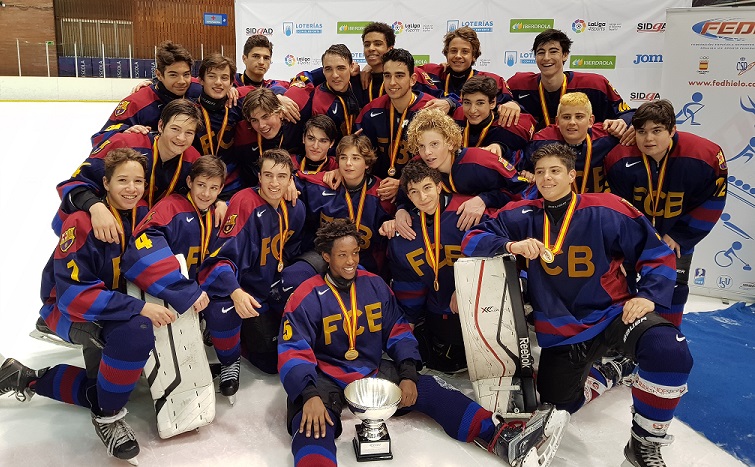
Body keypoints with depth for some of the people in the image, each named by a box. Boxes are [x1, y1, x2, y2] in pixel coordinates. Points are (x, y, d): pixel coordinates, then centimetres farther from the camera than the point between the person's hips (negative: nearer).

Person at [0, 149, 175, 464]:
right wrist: (138, 308, -36)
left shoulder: (142, 215, -7)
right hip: (67, 308, -7)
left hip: (117, 301, 7)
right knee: (136, 331, -35)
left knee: (112, 387, 7)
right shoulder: (83, 223, -25)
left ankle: (30, 379, 24)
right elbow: (73, 294, -30)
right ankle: (108, 416, -13)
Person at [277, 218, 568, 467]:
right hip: (326, 379, -4)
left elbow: (398, 332, 8)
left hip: (374, 372, 4)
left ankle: (503, 439, -19)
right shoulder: (306, 298, -11)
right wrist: (309, 395, -32)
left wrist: (408, 374, -5)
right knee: (314, 423, -36)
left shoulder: (375, 286, 3)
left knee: (431, 390, -12)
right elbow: (293, 353, -16)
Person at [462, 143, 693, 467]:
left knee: (670, 351, -31)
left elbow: (657, 253, -1)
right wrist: (511, 245, -25)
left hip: (612, 313, -2)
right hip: (559, 329, 3)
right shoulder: (523, 216, -4)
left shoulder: (606, 210, -10)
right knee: (555, 405, 10)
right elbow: (471, 242, -8)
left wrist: (649, 296, -15)